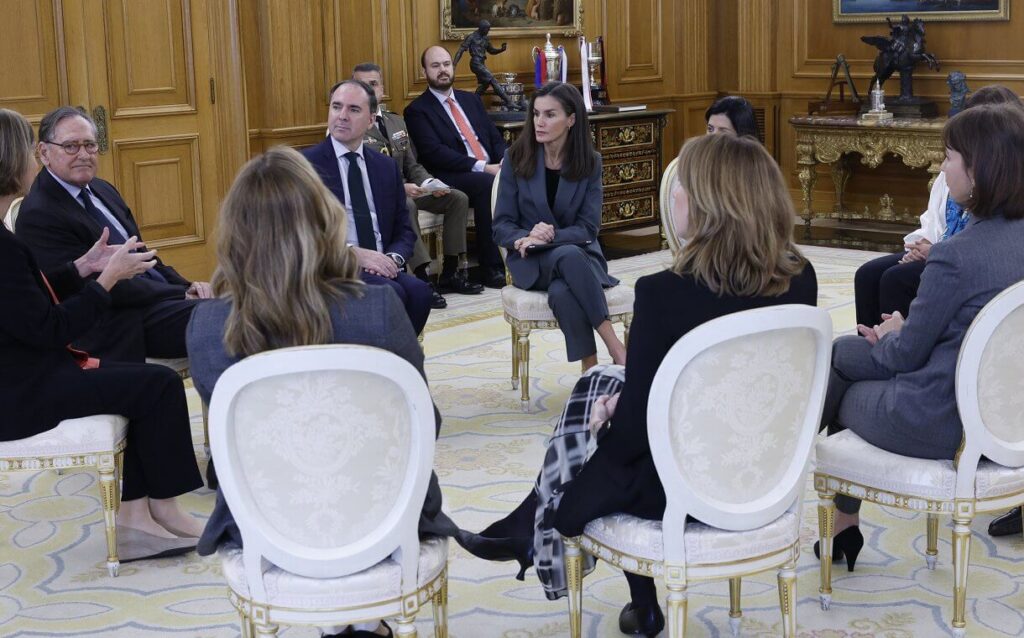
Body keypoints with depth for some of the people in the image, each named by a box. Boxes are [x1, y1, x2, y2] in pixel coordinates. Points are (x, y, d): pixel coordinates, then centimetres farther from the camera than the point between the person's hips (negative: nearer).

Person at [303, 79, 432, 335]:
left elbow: (403, 231, 17)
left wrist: (394, 257, -6)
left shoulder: (387, 167, 18)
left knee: (419, 291, -28)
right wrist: (354, 254, -17)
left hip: (382, 267, 5)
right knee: (390, 293, -33)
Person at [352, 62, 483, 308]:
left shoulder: (397, 122, 17)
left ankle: (450, 273, -5)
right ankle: (422, 280, -38)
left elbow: (412, 165, 18)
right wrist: (399, 188, -26)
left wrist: (430, 183, -5)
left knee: (458, 199, -6)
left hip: (404, 189, 8)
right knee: (407, 205, -38)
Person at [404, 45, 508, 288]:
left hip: (492, 170, 6)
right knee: (488, 184, -35)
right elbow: (434, 152, -11)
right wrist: (482, 167, -19)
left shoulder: (470, 100, 24)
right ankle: (491, 268, -30)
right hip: (452, 178, -5)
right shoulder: (417, 110, 3)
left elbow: (495, 138, 19)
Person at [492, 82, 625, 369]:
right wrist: (527, 237, -24)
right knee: (568, 256, -37)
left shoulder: (590, 162, -1)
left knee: (562, 292, -37)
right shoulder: (516, 159, -2)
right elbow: (501, 226, -1)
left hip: (580, 254, 1)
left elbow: (587, 228, -4)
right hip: (531, 262, -1)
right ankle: (613, 345, -35)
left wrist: (549, 237, -22)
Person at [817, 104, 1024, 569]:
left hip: (942, 426, -8)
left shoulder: (955, 256, -27)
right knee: (839, 351, 21)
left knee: (842, 395, 22)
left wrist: (892, 336, 6)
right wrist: (899, 336, 4)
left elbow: (906, 355, -16)